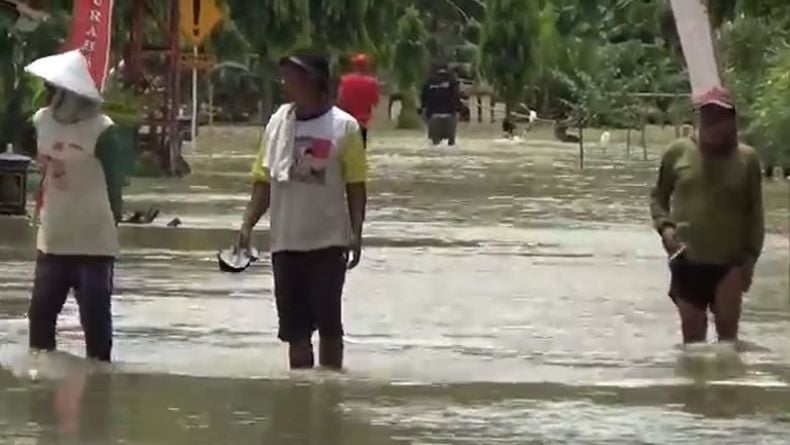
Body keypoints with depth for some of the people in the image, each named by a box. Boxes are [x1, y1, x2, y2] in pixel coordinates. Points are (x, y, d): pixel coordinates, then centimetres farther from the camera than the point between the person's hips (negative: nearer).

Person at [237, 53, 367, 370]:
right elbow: (264, 181, 10)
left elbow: (355, 186, -4)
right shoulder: (279, 121, 6)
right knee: (295, 326, 9)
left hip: (328, 243, -4)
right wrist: (248, 225, 1)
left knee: (328, 323, 2)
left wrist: (356, 234, -11)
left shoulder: (343, 126, -6)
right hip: (286, 243, 4)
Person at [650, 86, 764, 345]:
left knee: (727, 331, -10)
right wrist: (664, 226, -8)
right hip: (687, 260, 1)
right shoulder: (678, 152, 1)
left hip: (729, 261, -1)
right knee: (693, 336, 6)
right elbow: (658, 196, 11)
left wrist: (750, 256, -5)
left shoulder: (746, 159, -1)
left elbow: (754, 214, 3)